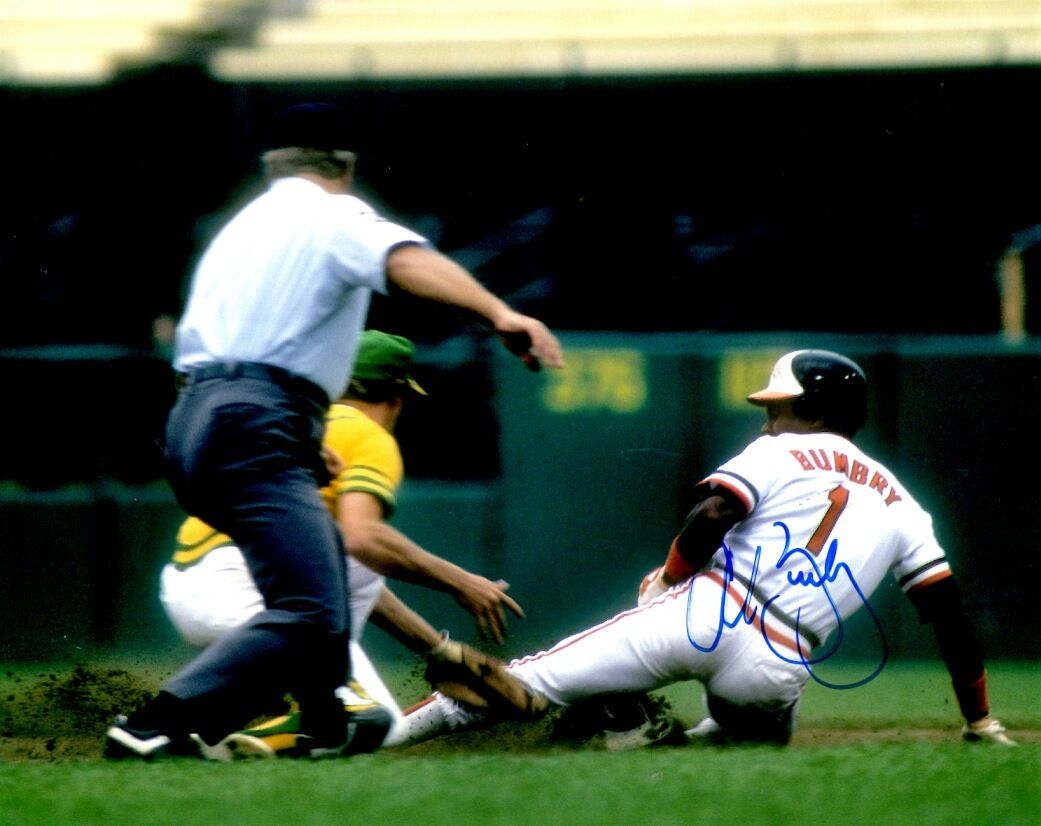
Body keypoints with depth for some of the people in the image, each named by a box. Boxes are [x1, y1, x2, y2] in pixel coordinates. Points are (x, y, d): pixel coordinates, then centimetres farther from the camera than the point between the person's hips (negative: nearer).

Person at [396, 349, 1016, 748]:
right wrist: (980, 721, 26)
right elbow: (950, 611, 20)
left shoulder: (779, 453, 9)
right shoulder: (899, 505, 22)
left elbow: (713, 513, -10)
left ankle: (387, 732, -11)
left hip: (701, 616, -3)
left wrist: (671, 574, 8)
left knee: (539, 676, 0)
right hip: (777, 675, 3)